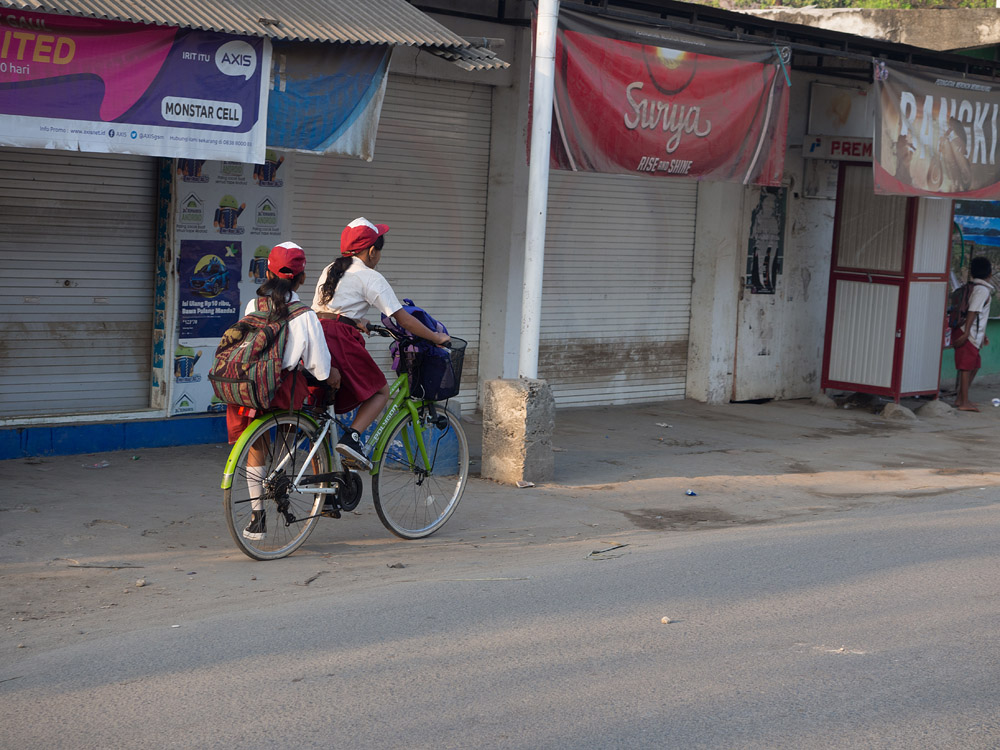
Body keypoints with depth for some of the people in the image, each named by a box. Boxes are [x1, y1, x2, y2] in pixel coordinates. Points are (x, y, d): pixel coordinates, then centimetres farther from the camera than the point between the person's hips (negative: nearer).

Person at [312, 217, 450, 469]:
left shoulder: (330, 270, 21)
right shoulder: (370, 277, 0)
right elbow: (403, 318, -3)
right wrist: (436, 337, 6)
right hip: (340, 341, -7)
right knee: (380, 391, 9)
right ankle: (351, 438, -12)